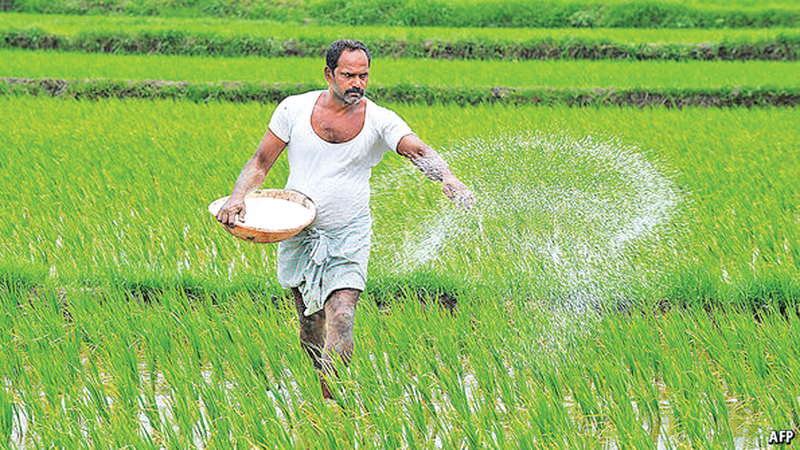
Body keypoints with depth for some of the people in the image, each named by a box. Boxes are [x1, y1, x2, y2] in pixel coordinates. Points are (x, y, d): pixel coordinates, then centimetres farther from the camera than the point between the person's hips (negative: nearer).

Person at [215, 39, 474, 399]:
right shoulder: (295, 109, -3)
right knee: (310, 325, 9)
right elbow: (260, 163, 3)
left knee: (341, 319, -17)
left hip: (349, 238, -2)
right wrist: (238, 196, -15)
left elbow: (418, 151, -22)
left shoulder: (380, 120, -6)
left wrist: (448, 179, -43)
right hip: (299, 232, 2)